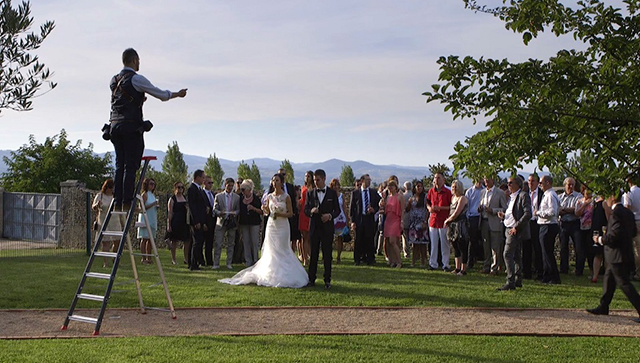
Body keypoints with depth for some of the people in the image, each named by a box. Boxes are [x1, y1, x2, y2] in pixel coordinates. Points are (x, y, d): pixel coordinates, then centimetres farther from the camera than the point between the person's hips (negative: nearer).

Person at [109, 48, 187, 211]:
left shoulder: (114, 80, 16)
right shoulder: (136, 79, -6)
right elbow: (161, 94, -1)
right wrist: (178, 94, 16)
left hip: (115, 125, 7)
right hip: (131, 127, -7)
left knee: (120, 165, 9)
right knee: (131, 166, -7)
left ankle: (117, 202, 6)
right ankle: (127, 203, -11)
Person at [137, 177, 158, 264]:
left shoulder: (152, 195, 18)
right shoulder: (145, 194, -6)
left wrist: (157, 206, 4)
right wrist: (153, 204, -21)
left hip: (152, 220, 8)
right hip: (145, 219, -8)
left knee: (151, 239, 5)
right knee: (144, 238, -8)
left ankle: (149, 258, 7)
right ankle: (143, 258, -8)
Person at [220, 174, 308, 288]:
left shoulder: (286, 197, -4)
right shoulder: (269, 196, 6)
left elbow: (290, 213, -2)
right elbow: (267, 212, 13)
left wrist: (280, 214, -18)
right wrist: (264, 209, -8)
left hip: (282, 226, -3)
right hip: (271, 225, 3)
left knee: (282, 252, -2)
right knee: (271, 252, 2)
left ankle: (283, 276, 5)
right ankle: (271, 274, 8)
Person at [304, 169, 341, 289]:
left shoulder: (332, 193, 2)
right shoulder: (310, 193, 7)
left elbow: (337, 210, 4)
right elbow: (305, 210, 6)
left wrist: (330, 215, -16)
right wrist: (311, 211, -17)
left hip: (327, 228, -1)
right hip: (314, 227, 2)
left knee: (327, 255, 2)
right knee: (313, 254, 6)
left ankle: (327, 280, 8)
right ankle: (311, 279, 12)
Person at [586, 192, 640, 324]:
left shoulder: (616, 213, -19)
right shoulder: (628, 213, 10)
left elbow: (614, 235, -25)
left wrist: (601, 239, -11)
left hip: (617, 255, -10)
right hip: (626, 253, 10)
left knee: (623, 283, -5)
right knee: (609, 278, 18)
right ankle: (603, 307, 26)